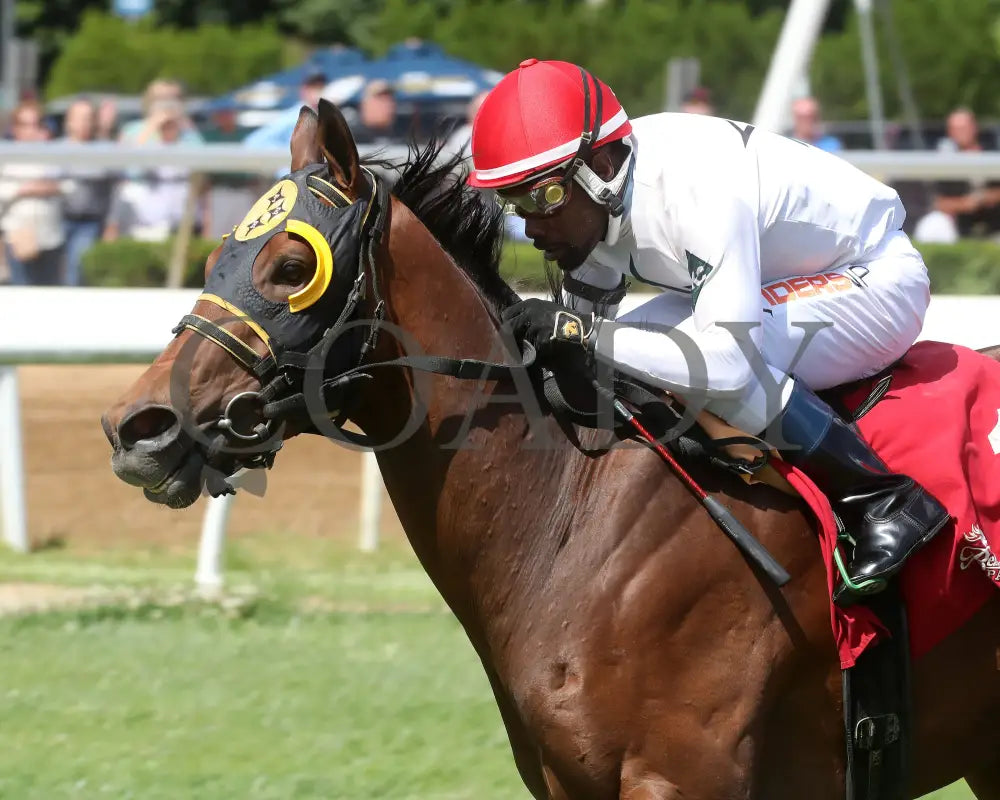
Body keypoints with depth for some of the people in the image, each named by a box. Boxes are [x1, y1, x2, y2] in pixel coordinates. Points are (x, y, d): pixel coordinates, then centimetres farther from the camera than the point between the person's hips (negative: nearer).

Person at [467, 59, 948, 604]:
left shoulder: (698, 190, -36)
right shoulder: (595, 199, -10)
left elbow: (728, 361, -43)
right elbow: (583, 324, 3)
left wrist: (583, 333, -42)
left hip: (879, 280, -9)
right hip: (782, 284, 9)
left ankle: (883, 499, -21)